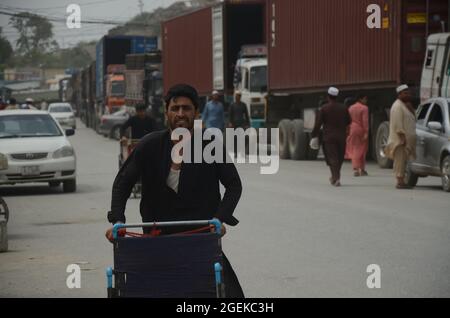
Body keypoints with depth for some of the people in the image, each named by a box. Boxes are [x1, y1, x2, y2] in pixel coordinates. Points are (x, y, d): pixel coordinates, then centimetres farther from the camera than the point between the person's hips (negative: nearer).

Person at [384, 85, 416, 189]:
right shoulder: (398, 106, -13)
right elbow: (397, 123, -21)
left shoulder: (406, 105, 20)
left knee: (402, 160, 10)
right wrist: (402, 136, -25)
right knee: (400, 160, -11)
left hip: (406, 138, 10)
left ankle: (401, 181, 13)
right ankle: (400, 181, -13)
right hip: (400, 138, -10)